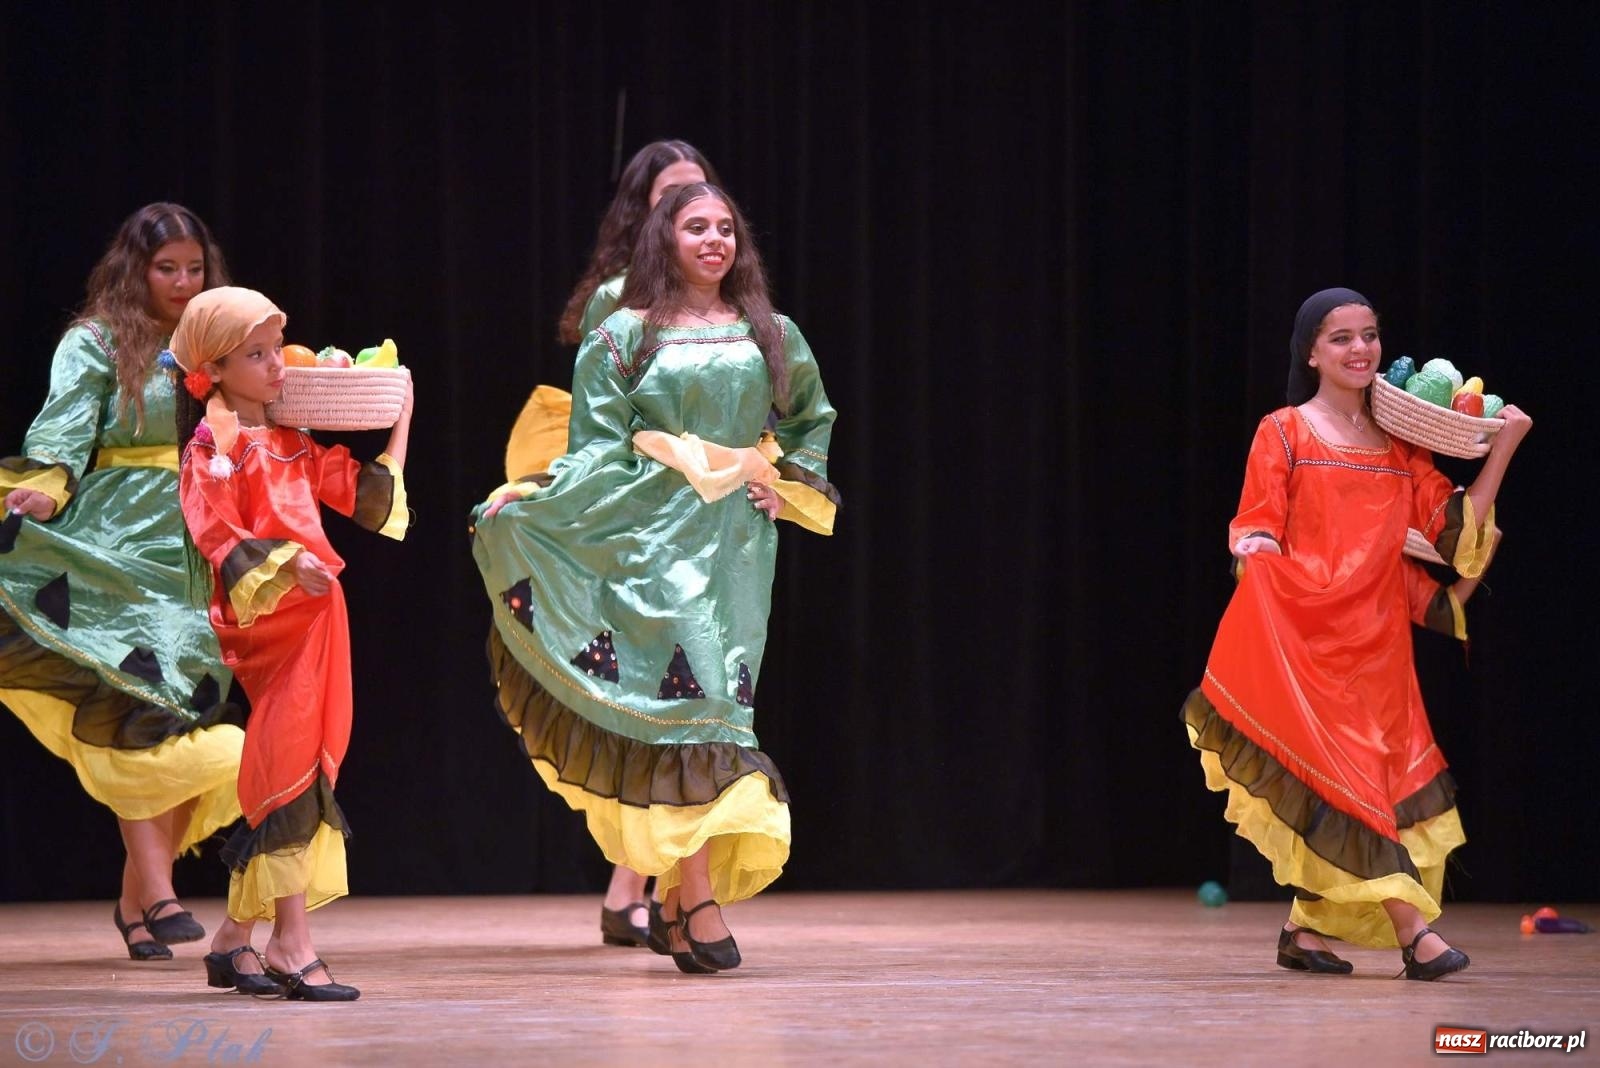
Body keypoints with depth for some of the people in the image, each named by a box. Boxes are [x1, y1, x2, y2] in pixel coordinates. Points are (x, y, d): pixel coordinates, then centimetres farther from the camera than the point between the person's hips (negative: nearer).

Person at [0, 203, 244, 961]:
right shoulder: (96, 344, 1)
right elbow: (62, 427, -12)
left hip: (195, 555, 5)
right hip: (118, 549, -5)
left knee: (188, 710, -2)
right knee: (138, 710, -13)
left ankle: (137, 897, 3)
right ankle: (155, 889, -16)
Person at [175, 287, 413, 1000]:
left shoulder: (291, 444, 18)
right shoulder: (211, 451, -5)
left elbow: (365, 492, 21)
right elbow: (219, 540, -15)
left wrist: (401, 423, 22)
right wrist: (285, 564, -28)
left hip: (313, 616, 8)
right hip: (264, 622, -8)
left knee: (281, 773, 9)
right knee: (291, 764, -13)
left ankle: (235, 939, 16)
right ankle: (291, 943, -13)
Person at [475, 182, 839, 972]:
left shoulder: (772, 336, 12)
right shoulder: (626, 336, 3)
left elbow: (813, 421, 25)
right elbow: (597, 444, 0)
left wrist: (787, 489, 10)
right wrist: (533, 498, -12)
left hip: (736, 541, 4)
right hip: (653, 535, -3)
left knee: (718, 694, 0)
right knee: (681, 693, -13)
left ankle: (678, 897, 7)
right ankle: (698, 905, -16)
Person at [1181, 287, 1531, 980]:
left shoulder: (1401, 446, 14)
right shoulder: (1283, 433, 3)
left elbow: (1457, 527, 5)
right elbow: (1257, 540, -1)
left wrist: (1504, 447, 1)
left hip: (1377, 641, 5)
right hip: (1304, 633, -5)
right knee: (1344, 774, -12)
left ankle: (1305, 930, 12)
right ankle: (1412, 930, -16)